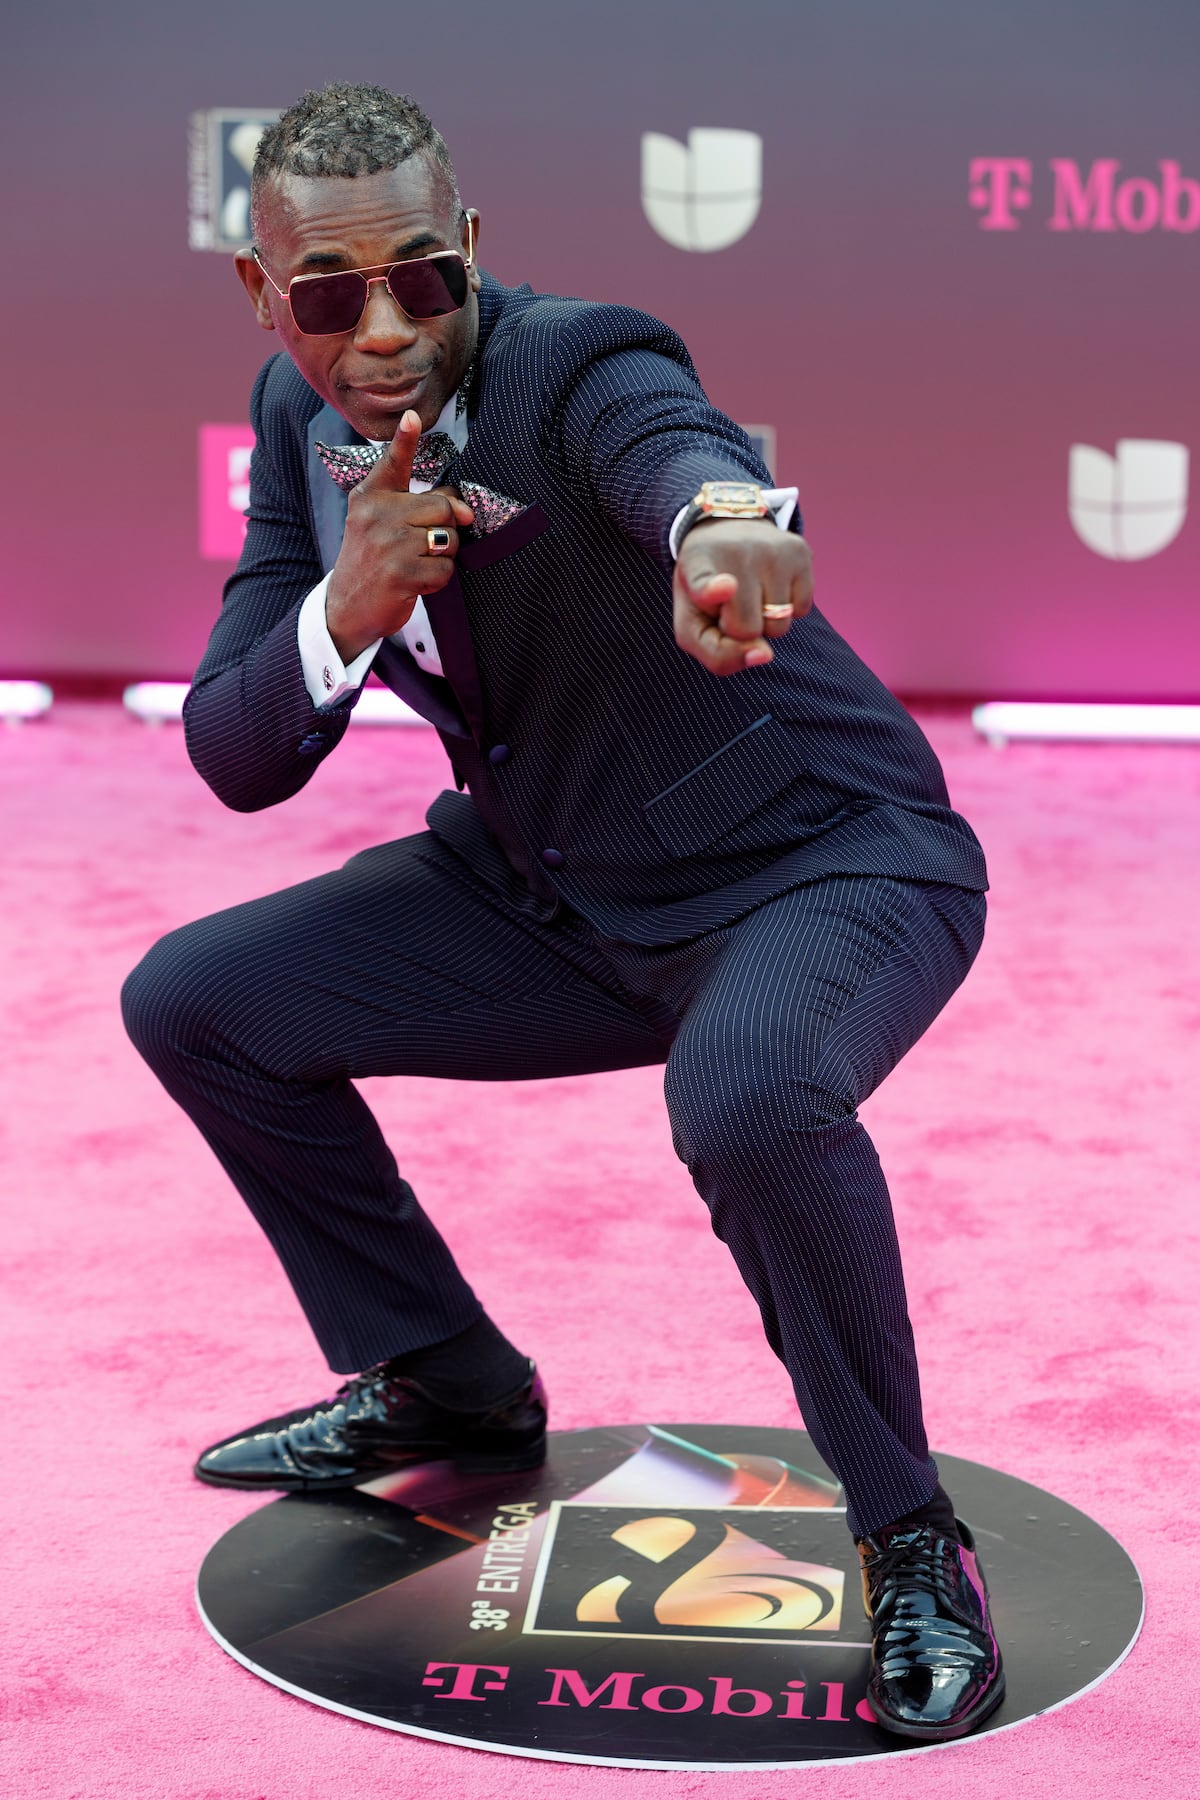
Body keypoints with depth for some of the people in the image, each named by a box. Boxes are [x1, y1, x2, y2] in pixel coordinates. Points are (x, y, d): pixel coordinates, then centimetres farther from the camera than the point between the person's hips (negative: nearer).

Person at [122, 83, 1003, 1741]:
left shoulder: (576, 370, -23)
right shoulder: (301, 418, -4)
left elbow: (675, 444, -50)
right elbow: (233, 761, -8)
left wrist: (724, 523, -75)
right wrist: (347, 611, -29)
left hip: (824, 865, -7)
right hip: (551, 891, 7)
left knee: (751, 1097, -39)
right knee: (195, 1002, 2)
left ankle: (911, 1542, -12)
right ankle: (447, 1389, 20)